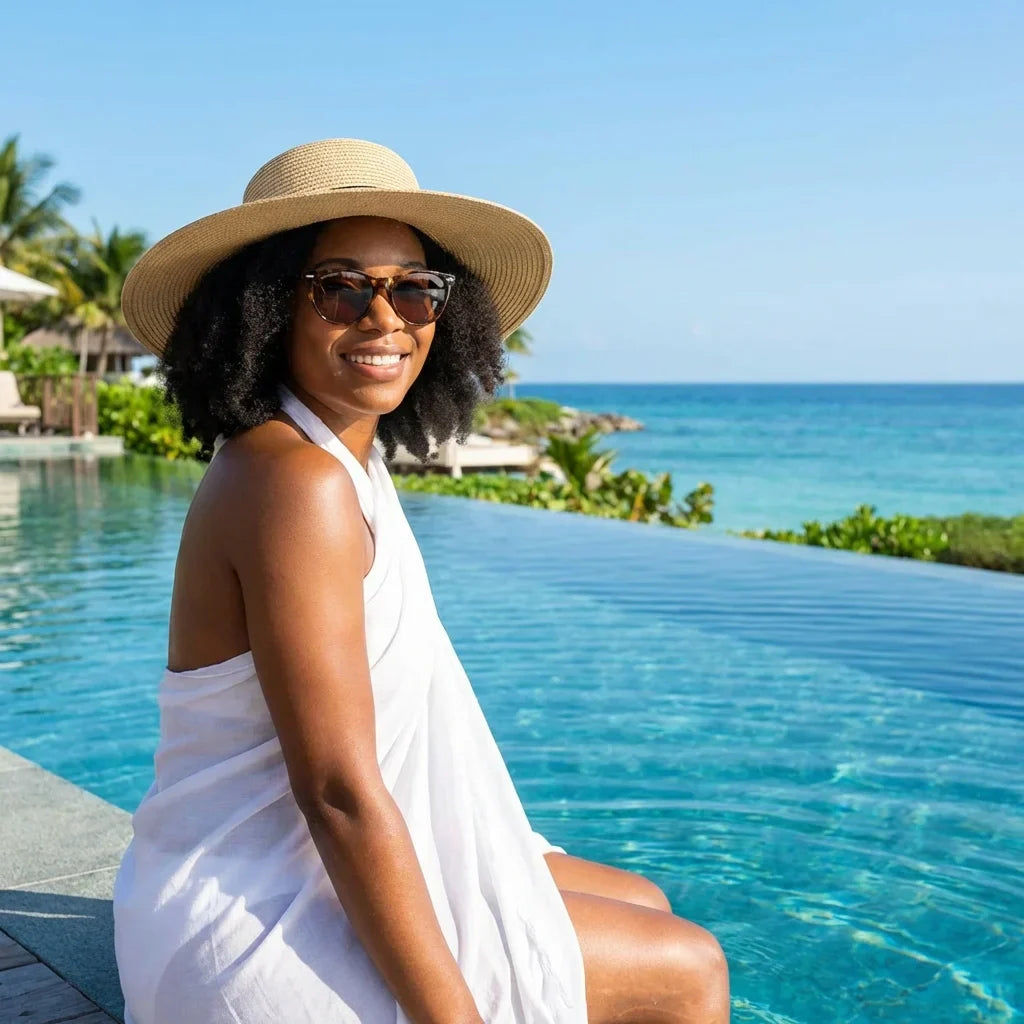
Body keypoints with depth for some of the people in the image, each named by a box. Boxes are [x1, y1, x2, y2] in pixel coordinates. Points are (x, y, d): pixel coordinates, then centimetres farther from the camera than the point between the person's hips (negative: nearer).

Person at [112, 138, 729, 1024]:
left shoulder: (347, 462, 7)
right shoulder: (297, 482, -23)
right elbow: (340, 795, -26)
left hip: (314, 876, 9)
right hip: (259, 940, -9)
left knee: (644, 908, 20)